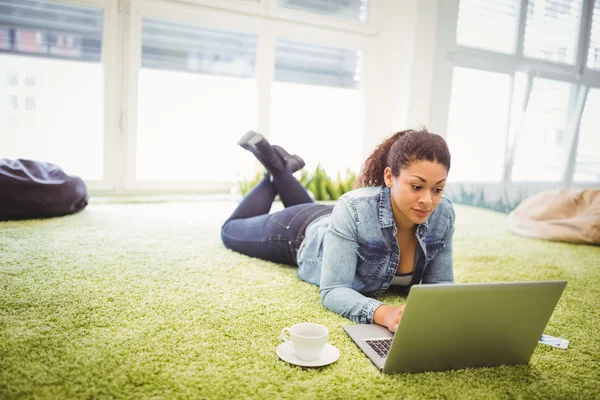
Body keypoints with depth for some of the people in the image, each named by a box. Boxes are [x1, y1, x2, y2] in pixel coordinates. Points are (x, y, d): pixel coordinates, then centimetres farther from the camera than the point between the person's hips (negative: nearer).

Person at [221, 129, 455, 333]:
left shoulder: (443, 214, -31)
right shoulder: (354, 209, -45)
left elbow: (439, 282, -19)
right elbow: (332, 291, -43)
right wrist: (385, 314, -61)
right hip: (303, 235, -4)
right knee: (231, 230, 27)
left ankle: (282, 170, 44)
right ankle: (276, 168, 30)